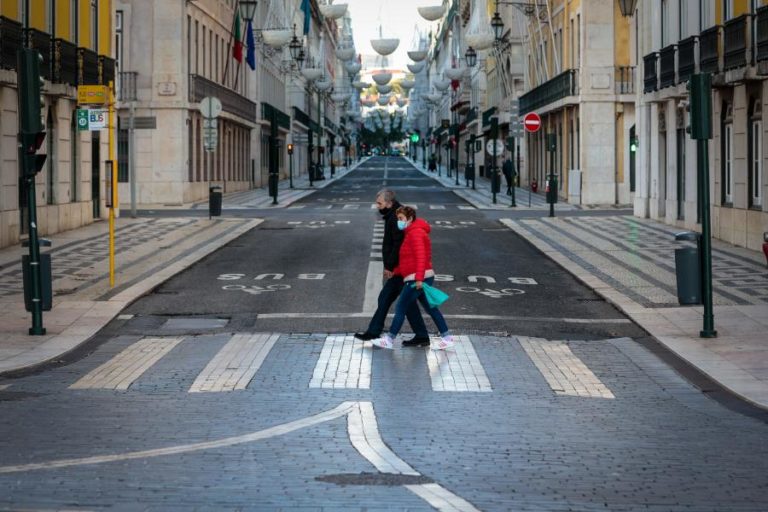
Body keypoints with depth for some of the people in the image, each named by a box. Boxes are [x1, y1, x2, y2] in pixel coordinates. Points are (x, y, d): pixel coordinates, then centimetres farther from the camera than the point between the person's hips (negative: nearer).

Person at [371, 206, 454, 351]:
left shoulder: (415, 233, -13)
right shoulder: (411, 233, 19)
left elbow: (421, 256, -25)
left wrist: (419, 278, -32)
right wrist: (396, 271, 20)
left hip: (417, 279, -11)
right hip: (418, 278, 11)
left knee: (401, 308, -4)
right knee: (430, 308, 11)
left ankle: (389, 340, 2)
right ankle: (447, 338, 12)